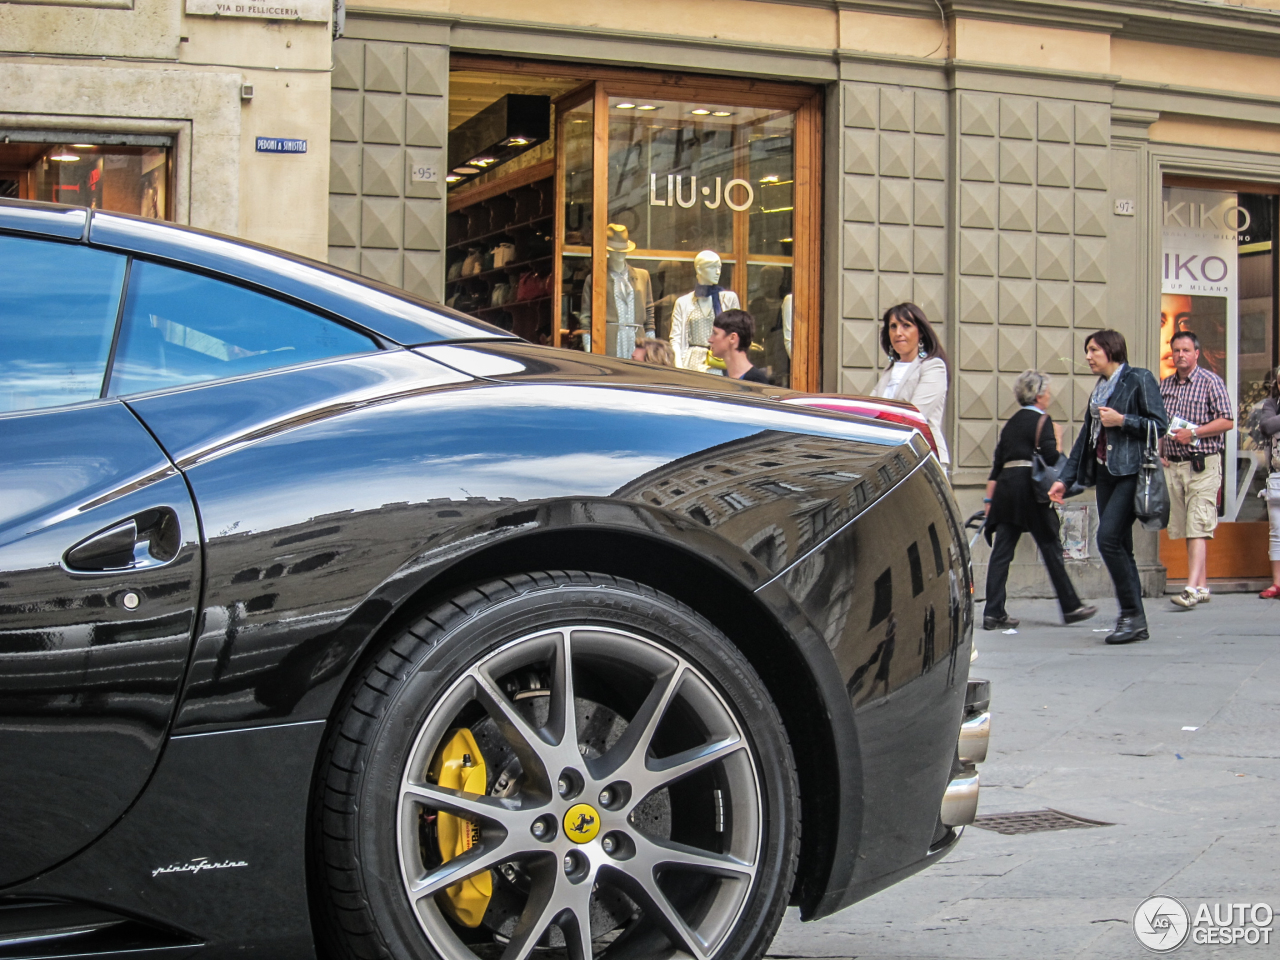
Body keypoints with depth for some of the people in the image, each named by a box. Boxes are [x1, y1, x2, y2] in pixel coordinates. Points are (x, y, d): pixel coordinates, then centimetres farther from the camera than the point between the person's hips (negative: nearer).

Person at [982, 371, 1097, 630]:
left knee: (1001, 551, 2)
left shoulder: (1012, 422, 17)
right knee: (1051, 549, 3)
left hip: (1005, 488, 6)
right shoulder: (1042, 420, -4)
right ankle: (1070, 607, 12)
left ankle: (993, 613, -2)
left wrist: (990, 498, 17)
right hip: (1030, 488, -6)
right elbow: (1051, 458, -14)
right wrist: (1058, 443, 8)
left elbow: (997, 462, 15)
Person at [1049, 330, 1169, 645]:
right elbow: (1085, 437, 22)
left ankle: (1132, 613, -9)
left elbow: (1159, 424, -7)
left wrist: (1122, 420, -14)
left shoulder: (1139, 379, -3)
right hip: (1104, 474, 8)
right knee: (1119, 546, 5)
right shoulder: (1099, 389, 19)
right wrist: (1065, 479, 17)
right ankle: (1135, 622, 9)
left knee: (1108, 537, -18)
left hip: (1131, 471, -8)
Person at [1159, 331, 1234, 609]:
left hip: (1203, 465, -6)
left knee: (1198, 528, -13)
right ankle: (1202, 585, 16)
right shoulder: (1165, 385, 13)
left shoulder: (1211, 382, -3)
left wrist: (1193, 433, -16)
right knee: (1185, 529, 8)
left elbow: (1227, 421, -8)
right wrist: (1161, 454, 6)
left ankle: (1192, 588, -21)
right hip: (1173, 465, 6)